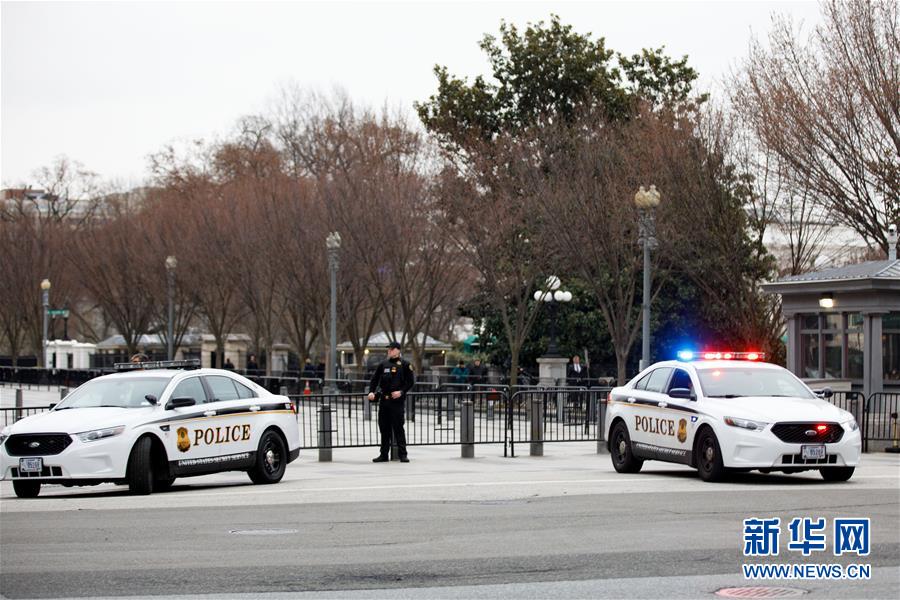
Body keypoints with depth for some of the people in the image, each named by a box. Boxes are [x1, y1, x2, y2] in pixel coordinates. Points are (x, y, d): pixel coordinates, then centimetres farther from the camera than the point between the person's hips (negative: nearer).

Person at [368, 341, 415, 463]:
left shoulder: (404, 365, -1)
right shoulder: (383, 364, 12)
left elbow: (411, 382, -2)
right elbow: (374, 379, 14)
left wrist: (401, 391, -14)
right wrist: (371, 392, 0)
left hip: (397, 400, -5)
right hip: (384, 400, 5)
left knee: (398, 427, -7)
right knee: (384, 428, 8)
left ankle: (402, 454, -2)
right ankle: (384, 454, 15)